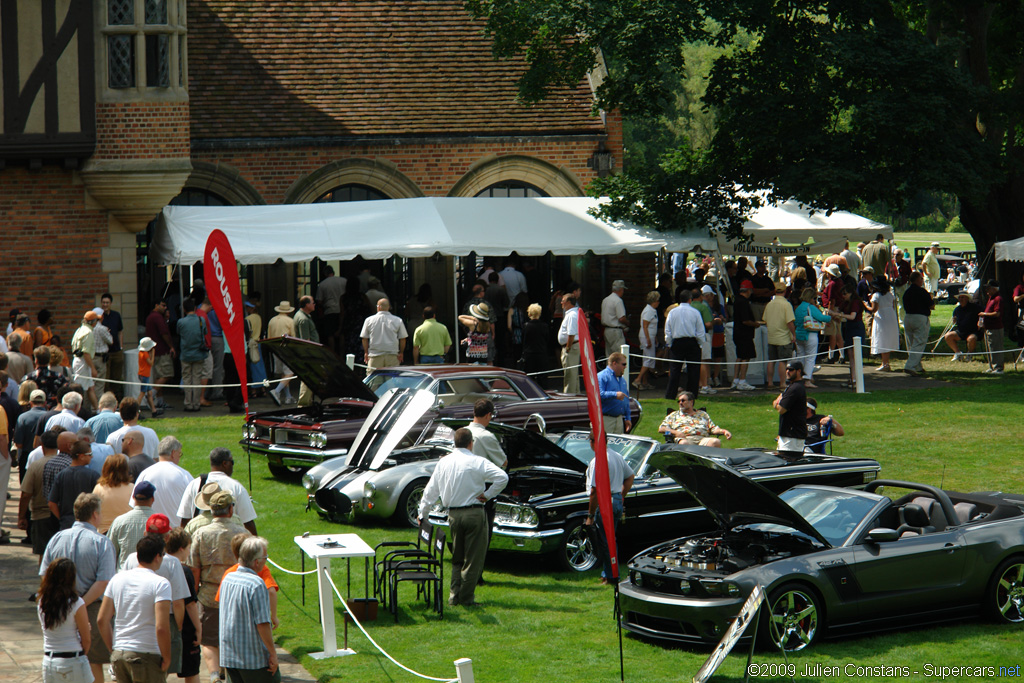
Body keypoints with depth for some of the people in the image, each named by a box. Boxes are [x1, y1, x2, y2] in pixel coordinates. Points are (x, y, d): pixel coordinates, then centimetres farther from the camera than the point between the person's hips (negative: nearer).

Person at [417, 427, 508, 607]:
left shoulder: (443, 462, 5)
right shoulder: (478, 462, -9)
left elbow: (431, 490, 12)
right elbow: (502, 477, -18)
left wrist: (422, 513, 21)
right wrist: (487, 495, -7)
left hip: (453, 514, 5)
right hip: (474, 513, -5)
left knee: (457, 558, 18)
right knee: (473, 558, 4)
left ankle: (454, 596, 15)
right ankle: (467, 597, 5)